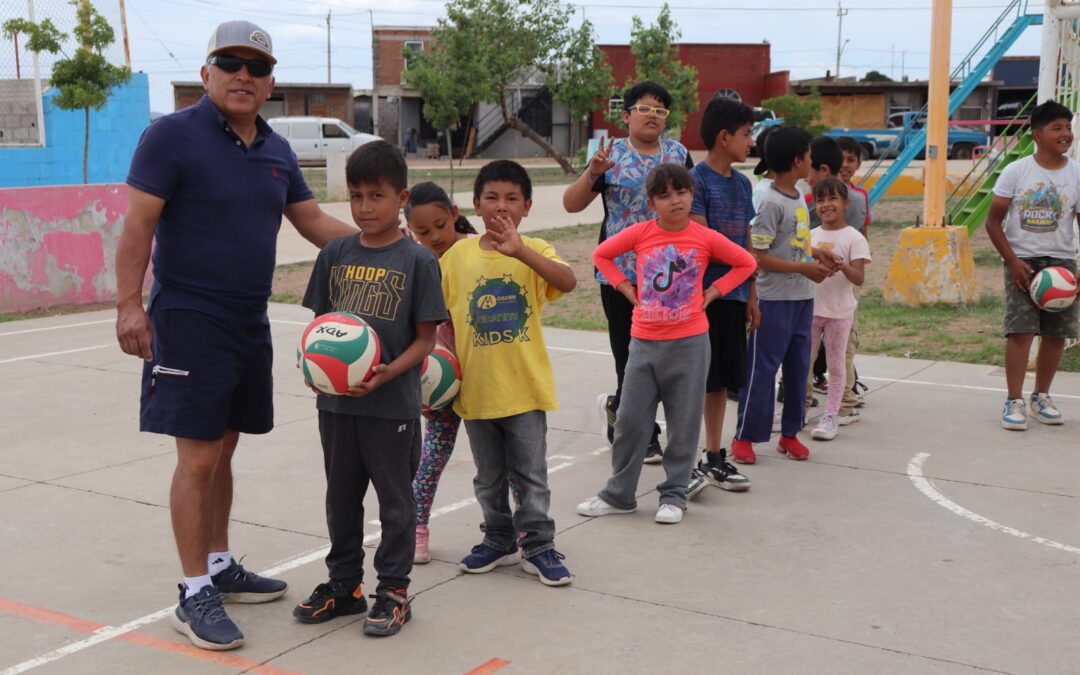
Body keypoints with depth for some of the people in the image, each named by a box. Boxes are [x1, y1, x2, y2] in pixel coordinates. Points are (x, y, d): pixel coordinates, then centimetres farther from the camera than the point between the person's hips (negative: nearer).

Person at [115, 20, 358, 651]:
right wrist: (130, 302, -19)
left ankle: (220, 567, 28)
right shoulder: (173, 135, -9)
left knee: (223, 450, 15)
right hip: (189, 321, -6)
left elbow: (315, 222, 15)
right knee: (198, 457, -5)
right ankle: (196, 595, 5)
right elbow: (138, 223, -12)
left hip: (250, 324, 7)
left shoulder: (277, 150, 10)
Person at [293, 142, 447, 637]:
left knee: (395, 499, 9)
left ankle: (394, 591, 22)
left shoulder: (418, 260, -8)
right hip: (335, 399, 4)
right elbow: (319, 320, 10)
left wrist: (387, 374, -21)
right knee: (341, 496, 16)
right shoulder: (336, 254, 4)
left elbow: (425, 337, -7)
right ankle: (343, 584, 32)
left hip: (393, 404, -4)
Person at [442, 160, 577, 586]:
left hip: (525, 387, -2)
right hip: (475, 388, 3)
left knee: (531, 475, 6)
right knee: (489, 476, 17)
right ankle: (498, 540, 33)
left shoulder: (534, 251, -7)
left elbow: (567, 282, -27)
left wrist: (519, 250, -40)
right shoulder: (458, 255, 0)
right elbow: (441, 317, 7)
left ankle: (539, 547, 20)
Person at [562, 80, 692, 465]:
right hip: (620, 271, -3)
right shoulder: (612, 156, -1)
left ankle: (617, 407, 35)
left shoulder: (679, 154, 8)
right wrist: (592, 173, -20)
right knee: (631, 353, 3)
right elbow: (571, 204, -4)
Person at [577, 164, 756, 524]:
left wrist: (712, 292, 1)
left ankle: (674, 495, 19)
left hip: (689, 343, -1)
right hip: (644, 342, 1)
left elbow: (746, 263, 9)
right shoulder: (639, 233, -2)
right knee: (630, 420, 6)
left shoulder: (706, 238, -4)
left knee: (683, 424, 6)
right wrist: (625, 287, 2)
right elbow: (601, 254, 12)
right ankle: (618, 494, 19)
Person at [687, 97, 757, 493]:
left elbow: (746, 243, 16)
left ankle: (714, 458, 22)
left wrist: (752, 296, 15)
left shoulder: (742, 183, 14)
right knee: (695, 381, -3)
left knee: (721, 381, 12)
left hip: (733, 296, 7)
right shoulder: (696, 180, -10)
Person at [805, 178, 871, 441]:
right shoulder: (810, 236, 7)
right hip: (810, 308, 4)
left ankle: (831, 416, 13)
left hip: (839, 311, -4)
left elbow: (859, 278, -14)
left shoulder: (854, 238, -7)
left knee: (836, 364, 6)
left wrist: (843, 266, -31)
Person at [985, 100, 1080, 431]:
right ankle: (1014, 402, -4)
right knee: (1020, 330, -10)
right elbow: (993, 222, -1)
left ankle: (1041, 397, 23)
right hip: (1022, 262, -2)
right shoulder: (1015, 172, -4)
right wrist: (1013, 262, -11)